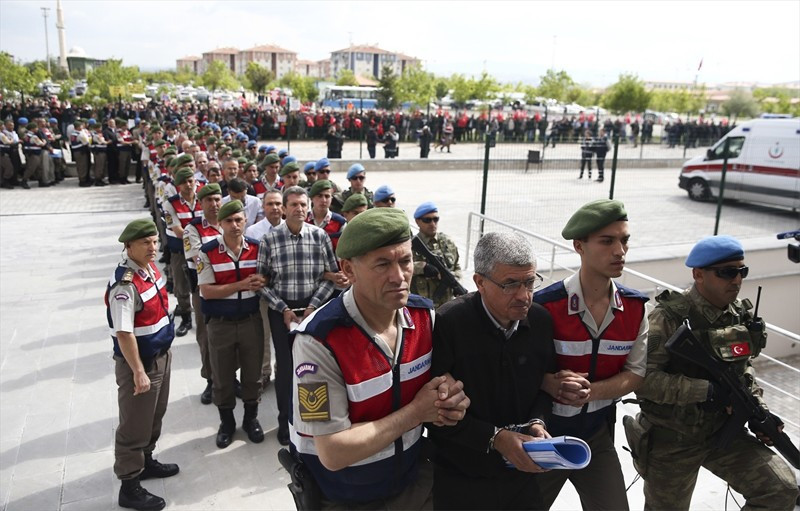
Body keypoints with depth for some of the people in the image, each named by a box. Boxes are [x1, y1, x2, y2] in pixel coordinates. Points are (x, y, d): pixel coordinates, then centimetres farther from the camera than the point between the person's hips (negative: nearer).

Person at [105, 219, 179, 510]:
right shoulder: (125, 284, -27)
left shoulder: (150, 267, 1)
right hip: (138, 362, -9)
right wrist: (138, 371, -25)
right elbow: (123, 333, -28)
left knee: (154, 416, 25)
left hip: (161, 354, 9)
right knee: (135, 425, 6)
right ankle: (129, 487, 21)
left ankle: (145, 462, 45)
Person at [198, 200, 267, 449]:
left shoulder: (257, 248, -2)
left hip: (251, 321, 2)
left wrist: (260, 283, -17)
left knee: (252, 372, 13)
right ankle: (227, 422, 32)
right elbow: (206, 291, -14)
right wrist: (242, 285, -23)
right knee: (222, 376, 13)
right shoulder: (208, 251, -10)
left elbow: (266, 280, 7)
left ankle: (251, 418, 34)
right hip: (220, 324, -1)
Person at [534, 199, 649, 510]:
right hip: (544, 435, -3)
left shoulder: (635, 307, -6)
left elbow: (635, 374, -2)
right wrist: (551, 384, -32)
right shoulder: (545, 305, -23)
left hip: (597, 435, 4)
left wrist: (590, 391, -20)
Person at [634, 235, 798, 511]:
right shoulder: (669, 318, -22)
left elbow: (743, 368, 14)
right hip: (672, 439, -5)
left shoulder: (741, 314, 0)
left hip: (724, 431, 6)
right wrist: (707, 391, -28)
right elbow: (643, 377, -29)